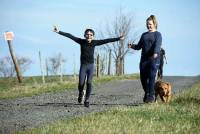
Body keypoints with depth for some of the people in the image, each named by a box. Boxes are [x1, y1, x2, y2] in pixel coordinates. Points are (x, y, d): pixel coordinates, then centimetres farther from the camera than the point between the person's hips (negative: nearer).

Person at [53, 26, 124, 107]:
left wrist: (118, 39, -5)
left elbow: (107, 40, -4)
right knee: (81, 84, -4)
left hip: (91, 65, 0)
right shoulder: (81, 41, -7)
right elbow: (70, 36, -10)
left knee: (89, 83, -12)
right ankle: (80, 93, 31)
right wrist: (59, 32, -12)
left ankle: (87, 100, 4)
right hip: (83, 66, 0)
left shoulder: (95, 42, -5)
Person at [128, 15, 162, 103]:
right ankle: (146, 93, 21)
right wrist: (132, 46, -2)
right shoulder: (144, 35, 21)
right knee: (143, 77, 2)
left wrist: (155, 53, -35)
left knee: (151, 76, -13)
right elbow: (139, 46, 20)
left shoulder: (158, 34, 2)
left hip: (154, 59, -5)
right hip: (144, 59, 6)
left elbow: (157, 45, -16)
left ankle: (151, 96, -10)